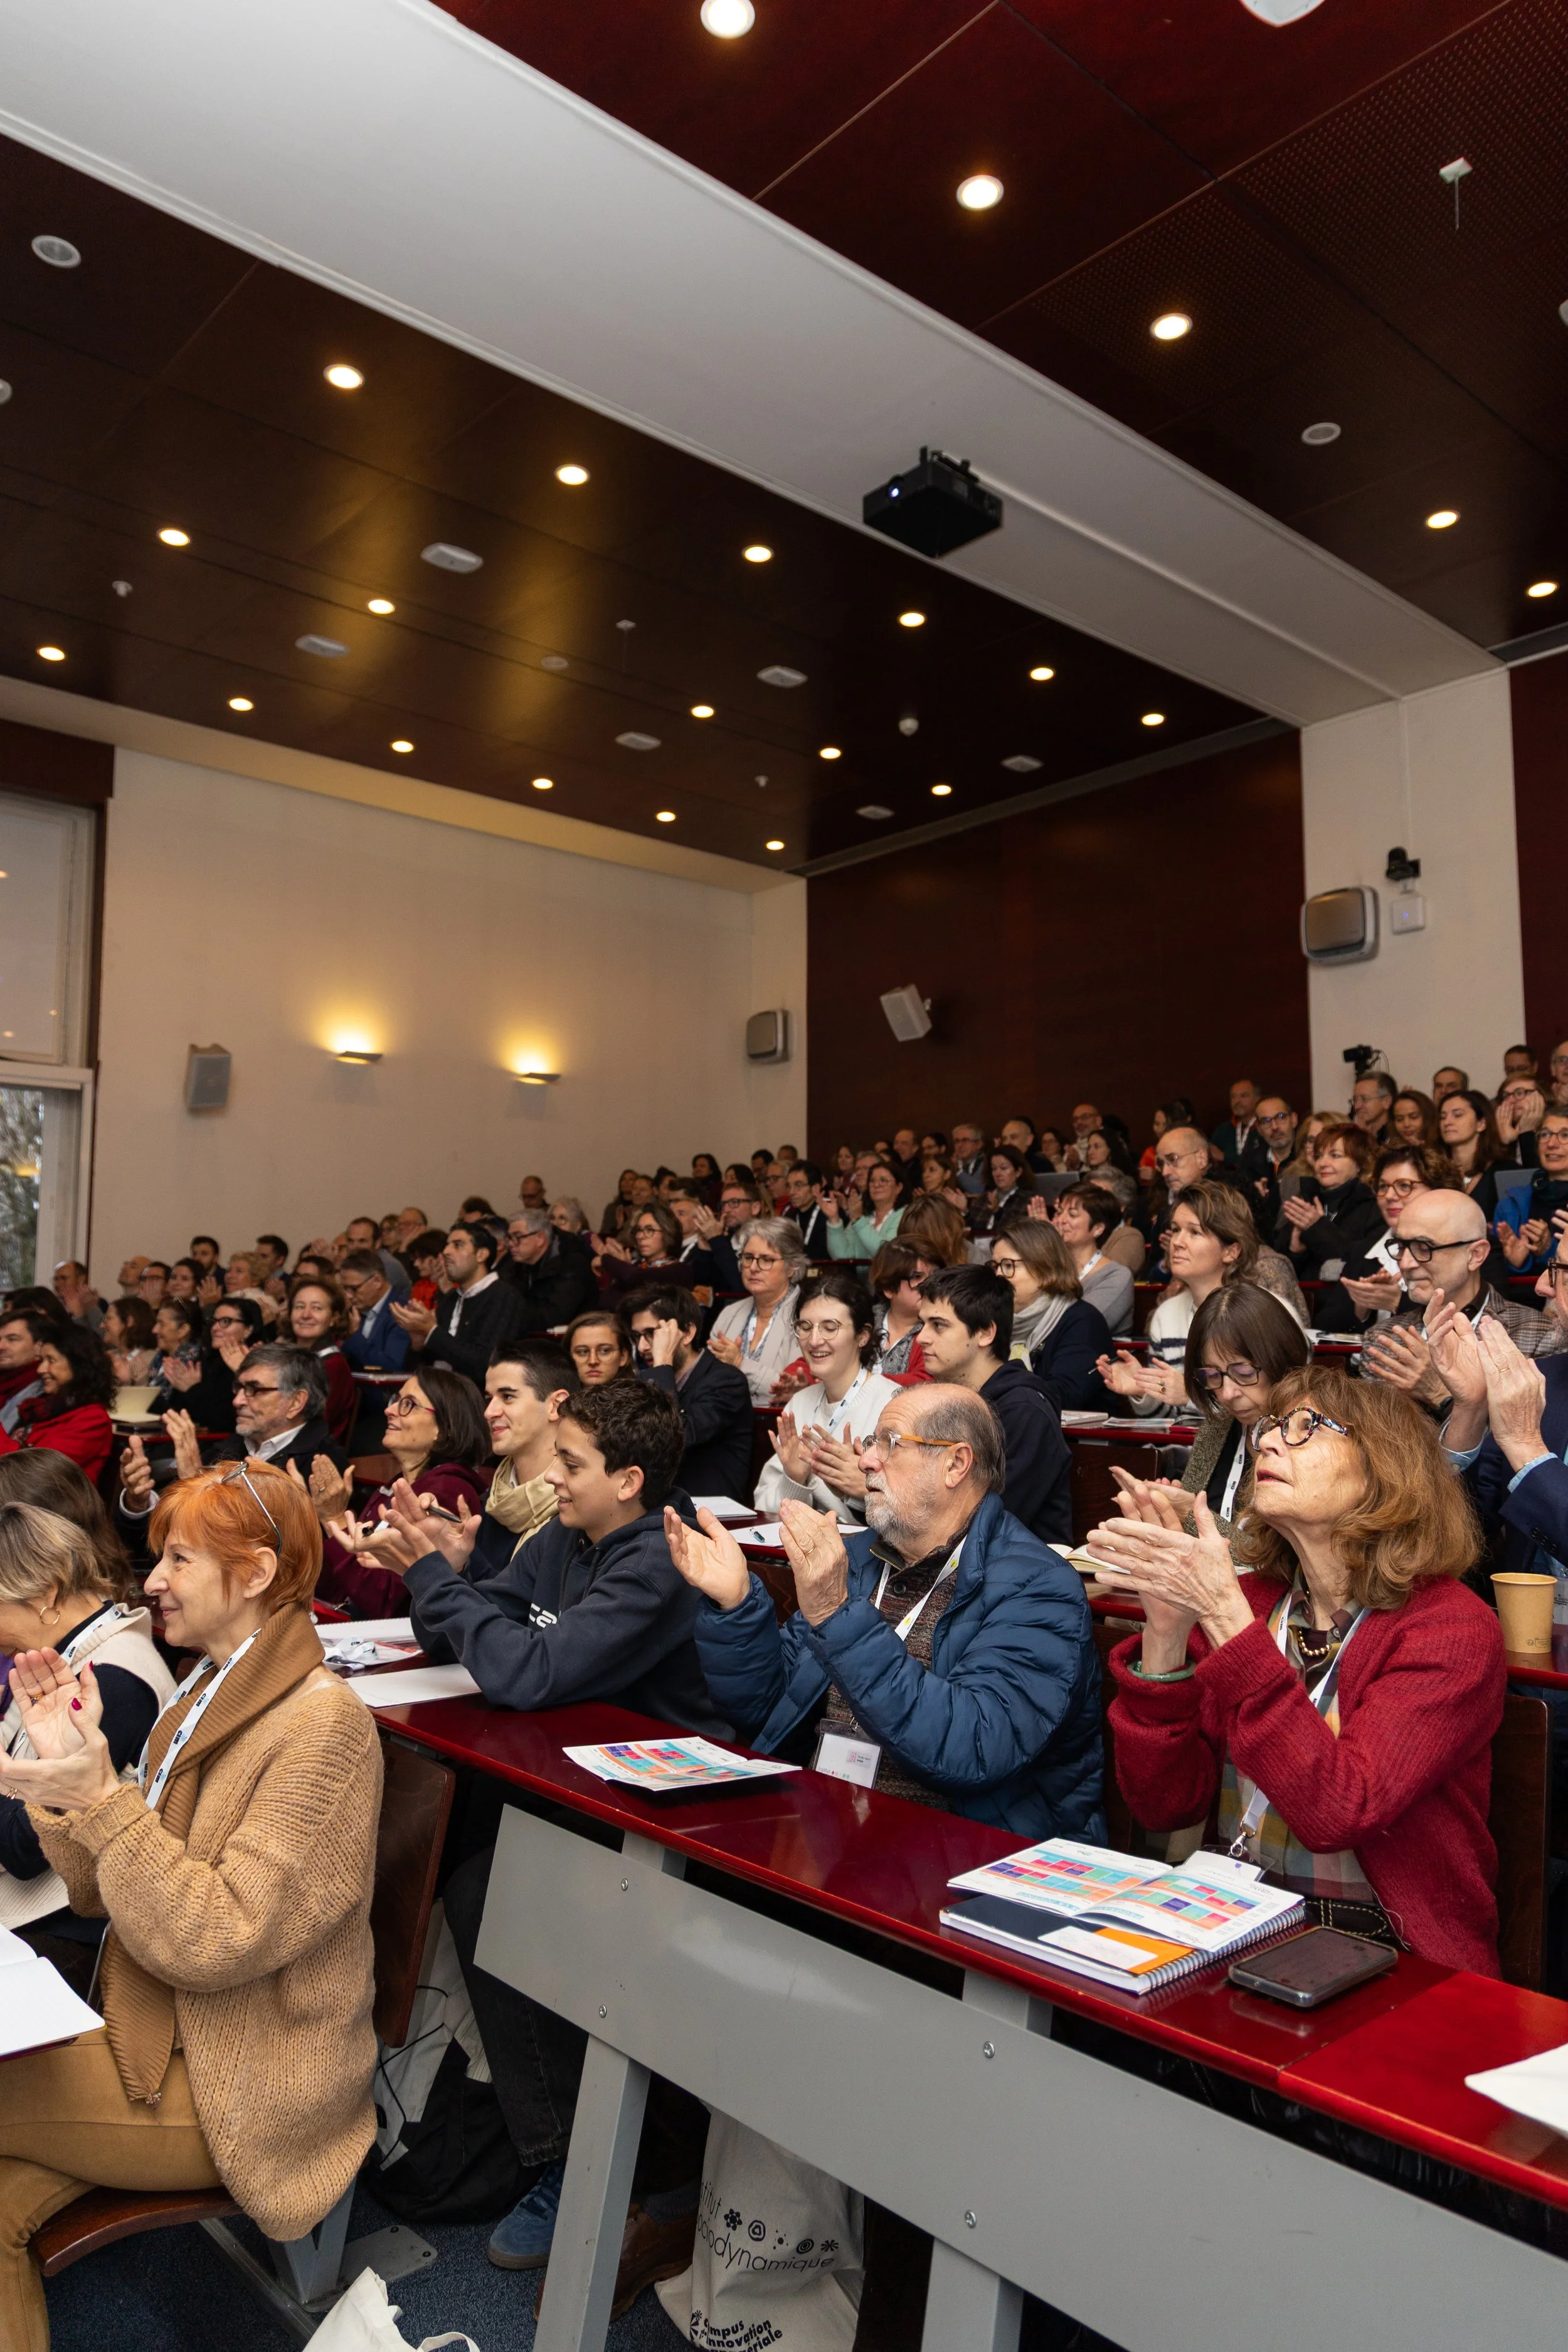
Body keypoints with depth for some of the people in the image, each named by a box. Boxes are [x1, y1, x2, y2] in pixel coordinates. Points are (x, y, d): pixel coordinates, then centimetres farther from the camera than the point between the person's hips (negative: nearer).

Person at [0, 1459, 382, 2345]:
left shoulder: (322, 1722, -21)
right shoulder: (209, 1697, 7)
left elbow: (216, 1940, -23)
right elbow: (100, 1893, 9)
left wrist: (103, 1798, -26)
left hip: (240, 2092, -7)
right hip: (152, 2039, 7)